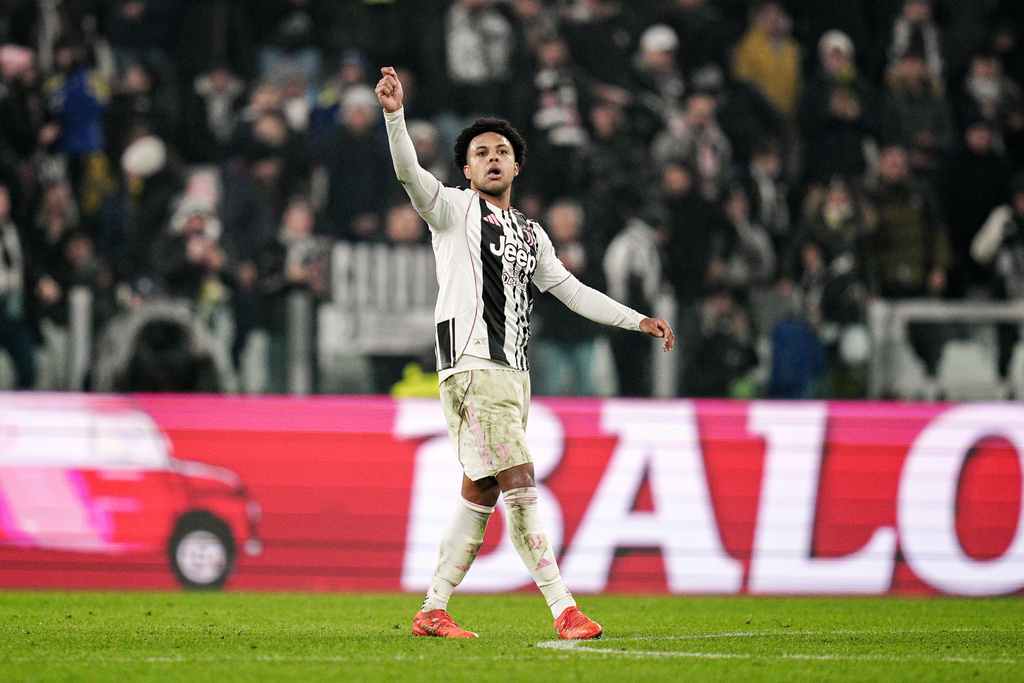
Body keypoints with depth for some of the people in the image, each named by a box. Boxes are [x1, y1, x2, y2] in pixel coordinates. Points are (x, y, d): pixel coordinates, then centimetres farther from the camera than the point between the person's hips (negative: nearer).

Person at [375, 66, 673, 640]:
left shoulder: (531, 236, 23)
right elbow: (410, 174, -13)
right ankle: (564, 610, -18)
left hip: (514, 373, 7)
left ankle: (433, 611, 13)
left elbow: (572, 290, 26)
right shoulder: (455, 210, 3)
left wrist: (640, 320, 20)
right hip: (473, 366, -7)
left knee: (481, 496, 7)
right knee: (521, 485, -14)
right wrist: (395, 114, -30)